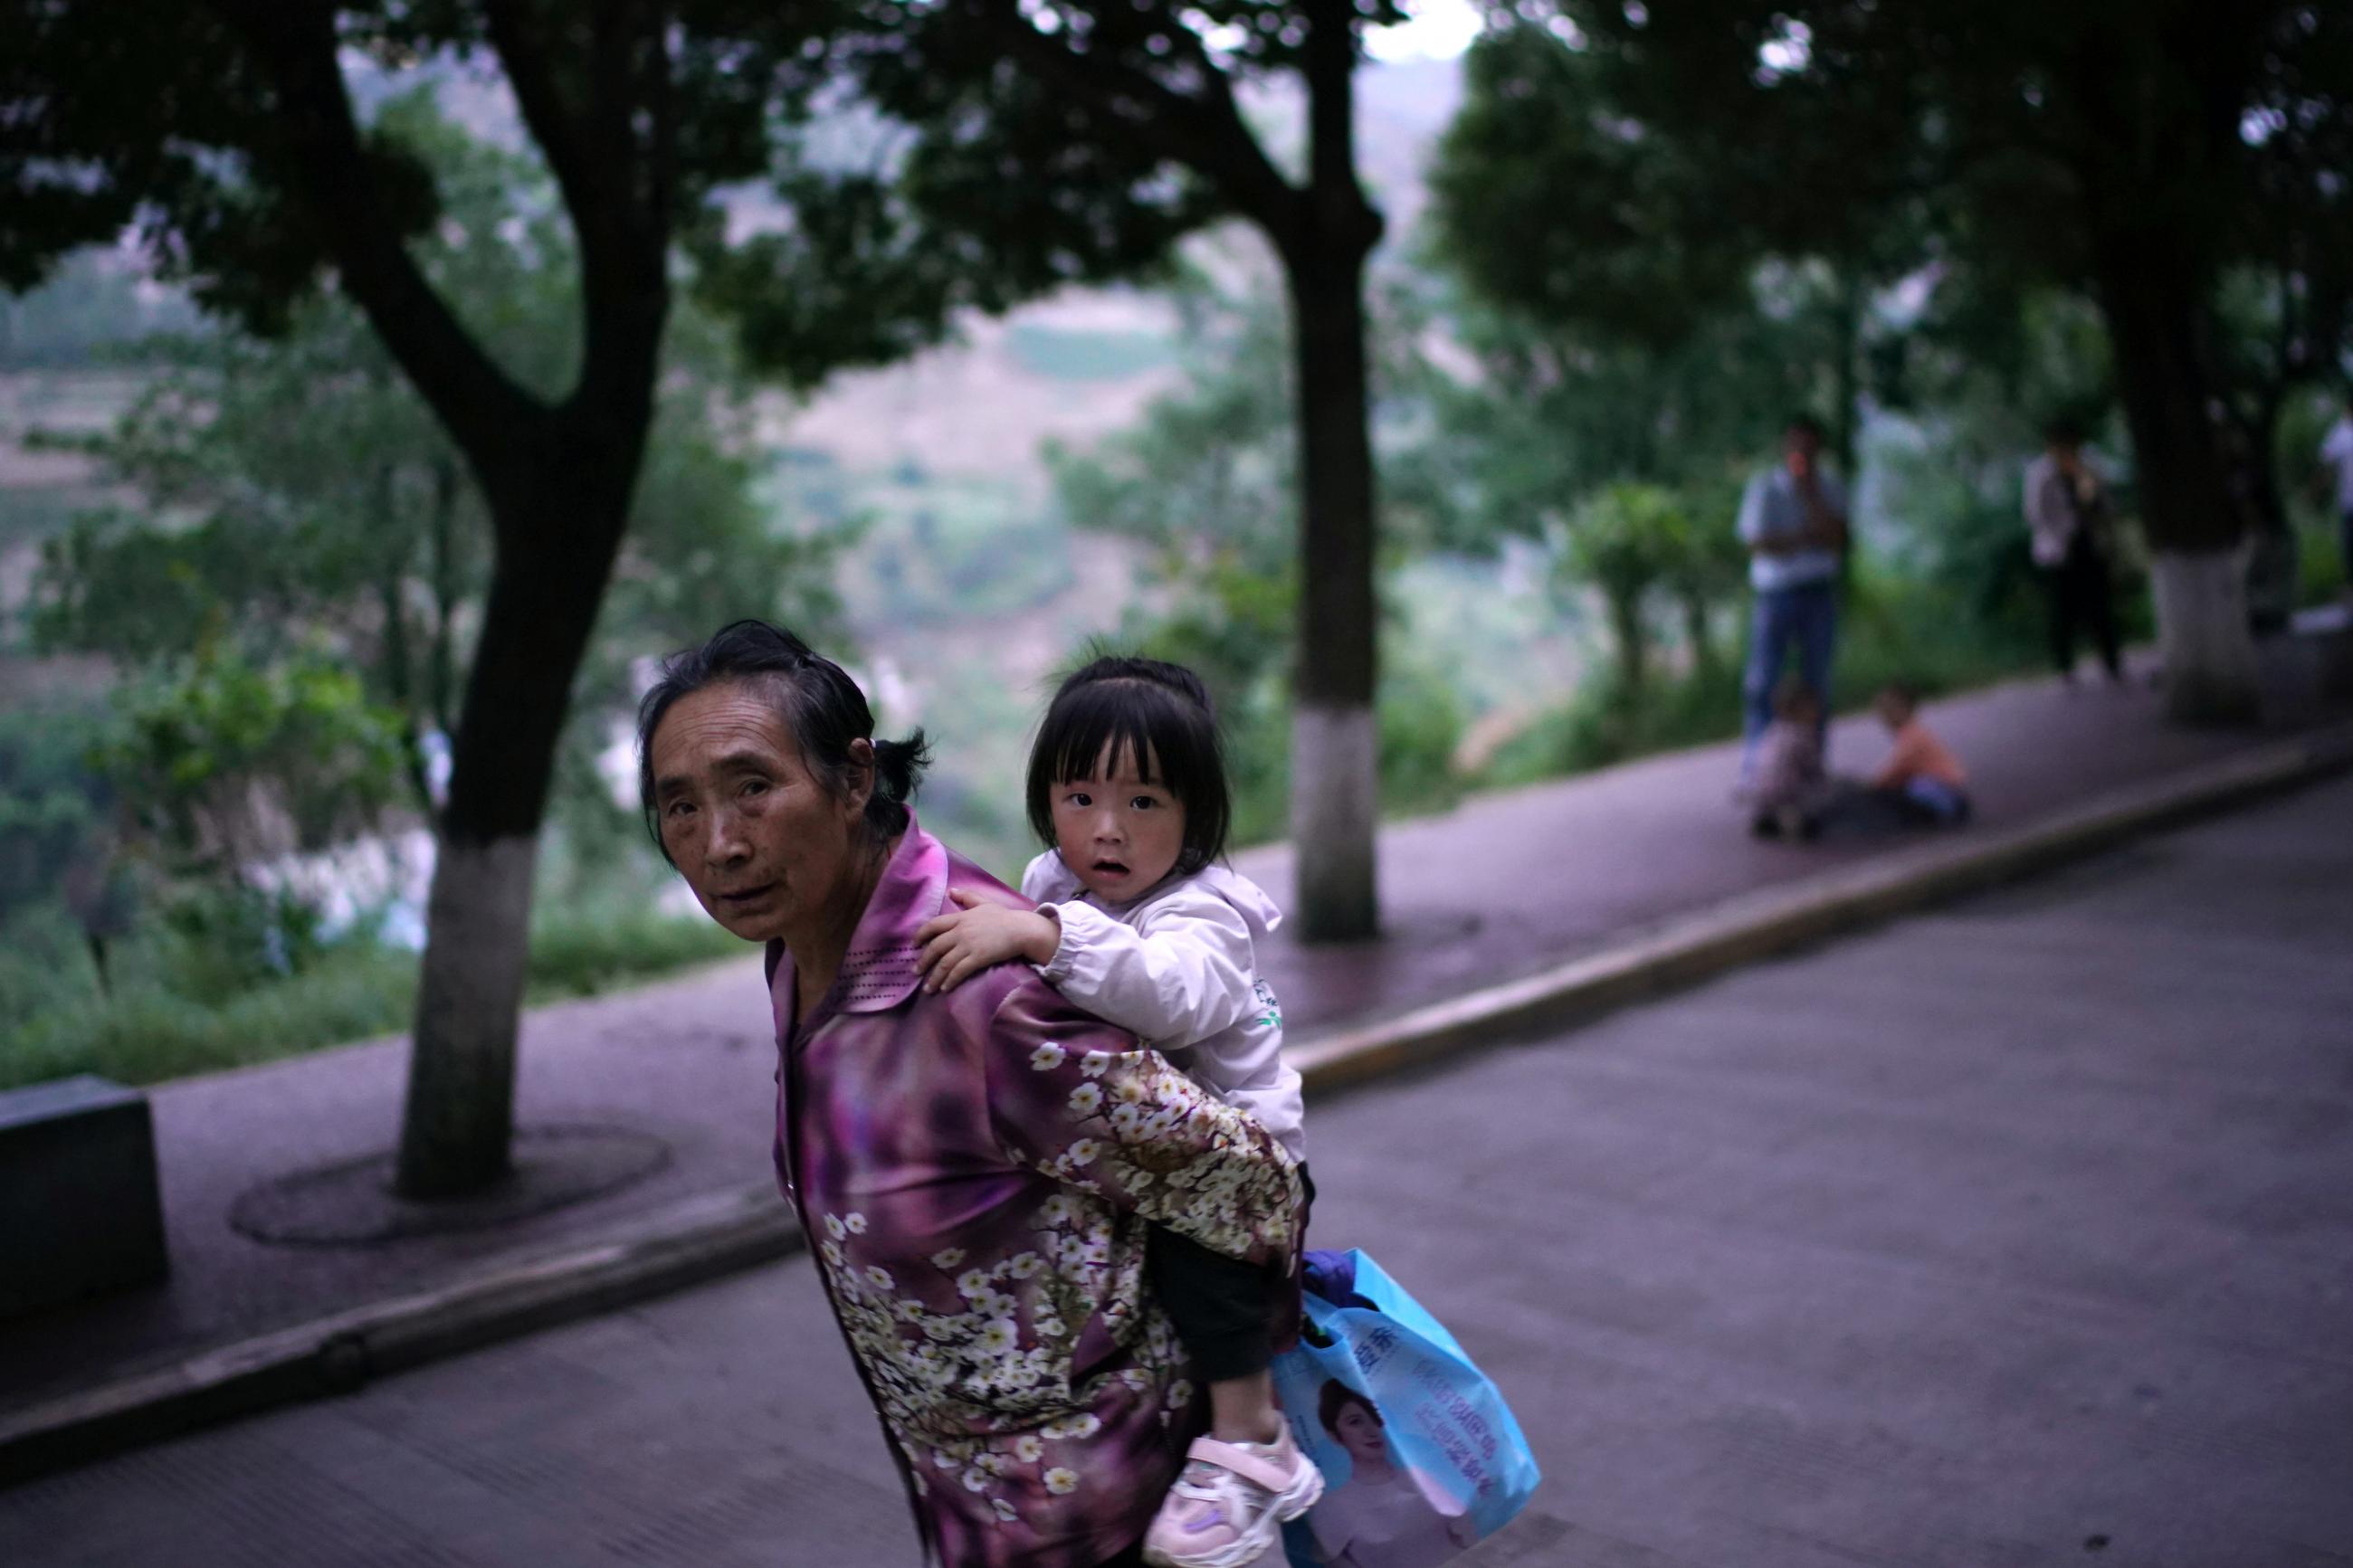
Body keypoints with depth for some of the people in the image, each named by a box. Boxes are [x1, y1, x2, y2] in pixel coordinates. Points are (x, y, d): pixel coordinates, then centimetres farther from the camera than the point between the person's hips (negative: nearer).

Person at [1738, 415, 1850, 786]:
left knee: (1816, 682, 3)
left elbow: (1837, 540, -7)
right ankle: (1757, 762, 0)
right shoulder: (1764, 488, 1)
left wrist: (1809, 493, -12)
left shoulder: (1830, 488, 7)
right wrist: (1809, 537, -12)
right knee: (1763, 679, -5)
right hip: (1775, 594, -2)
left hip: (1819, 595, 2)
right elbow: (1758, 543, -8)